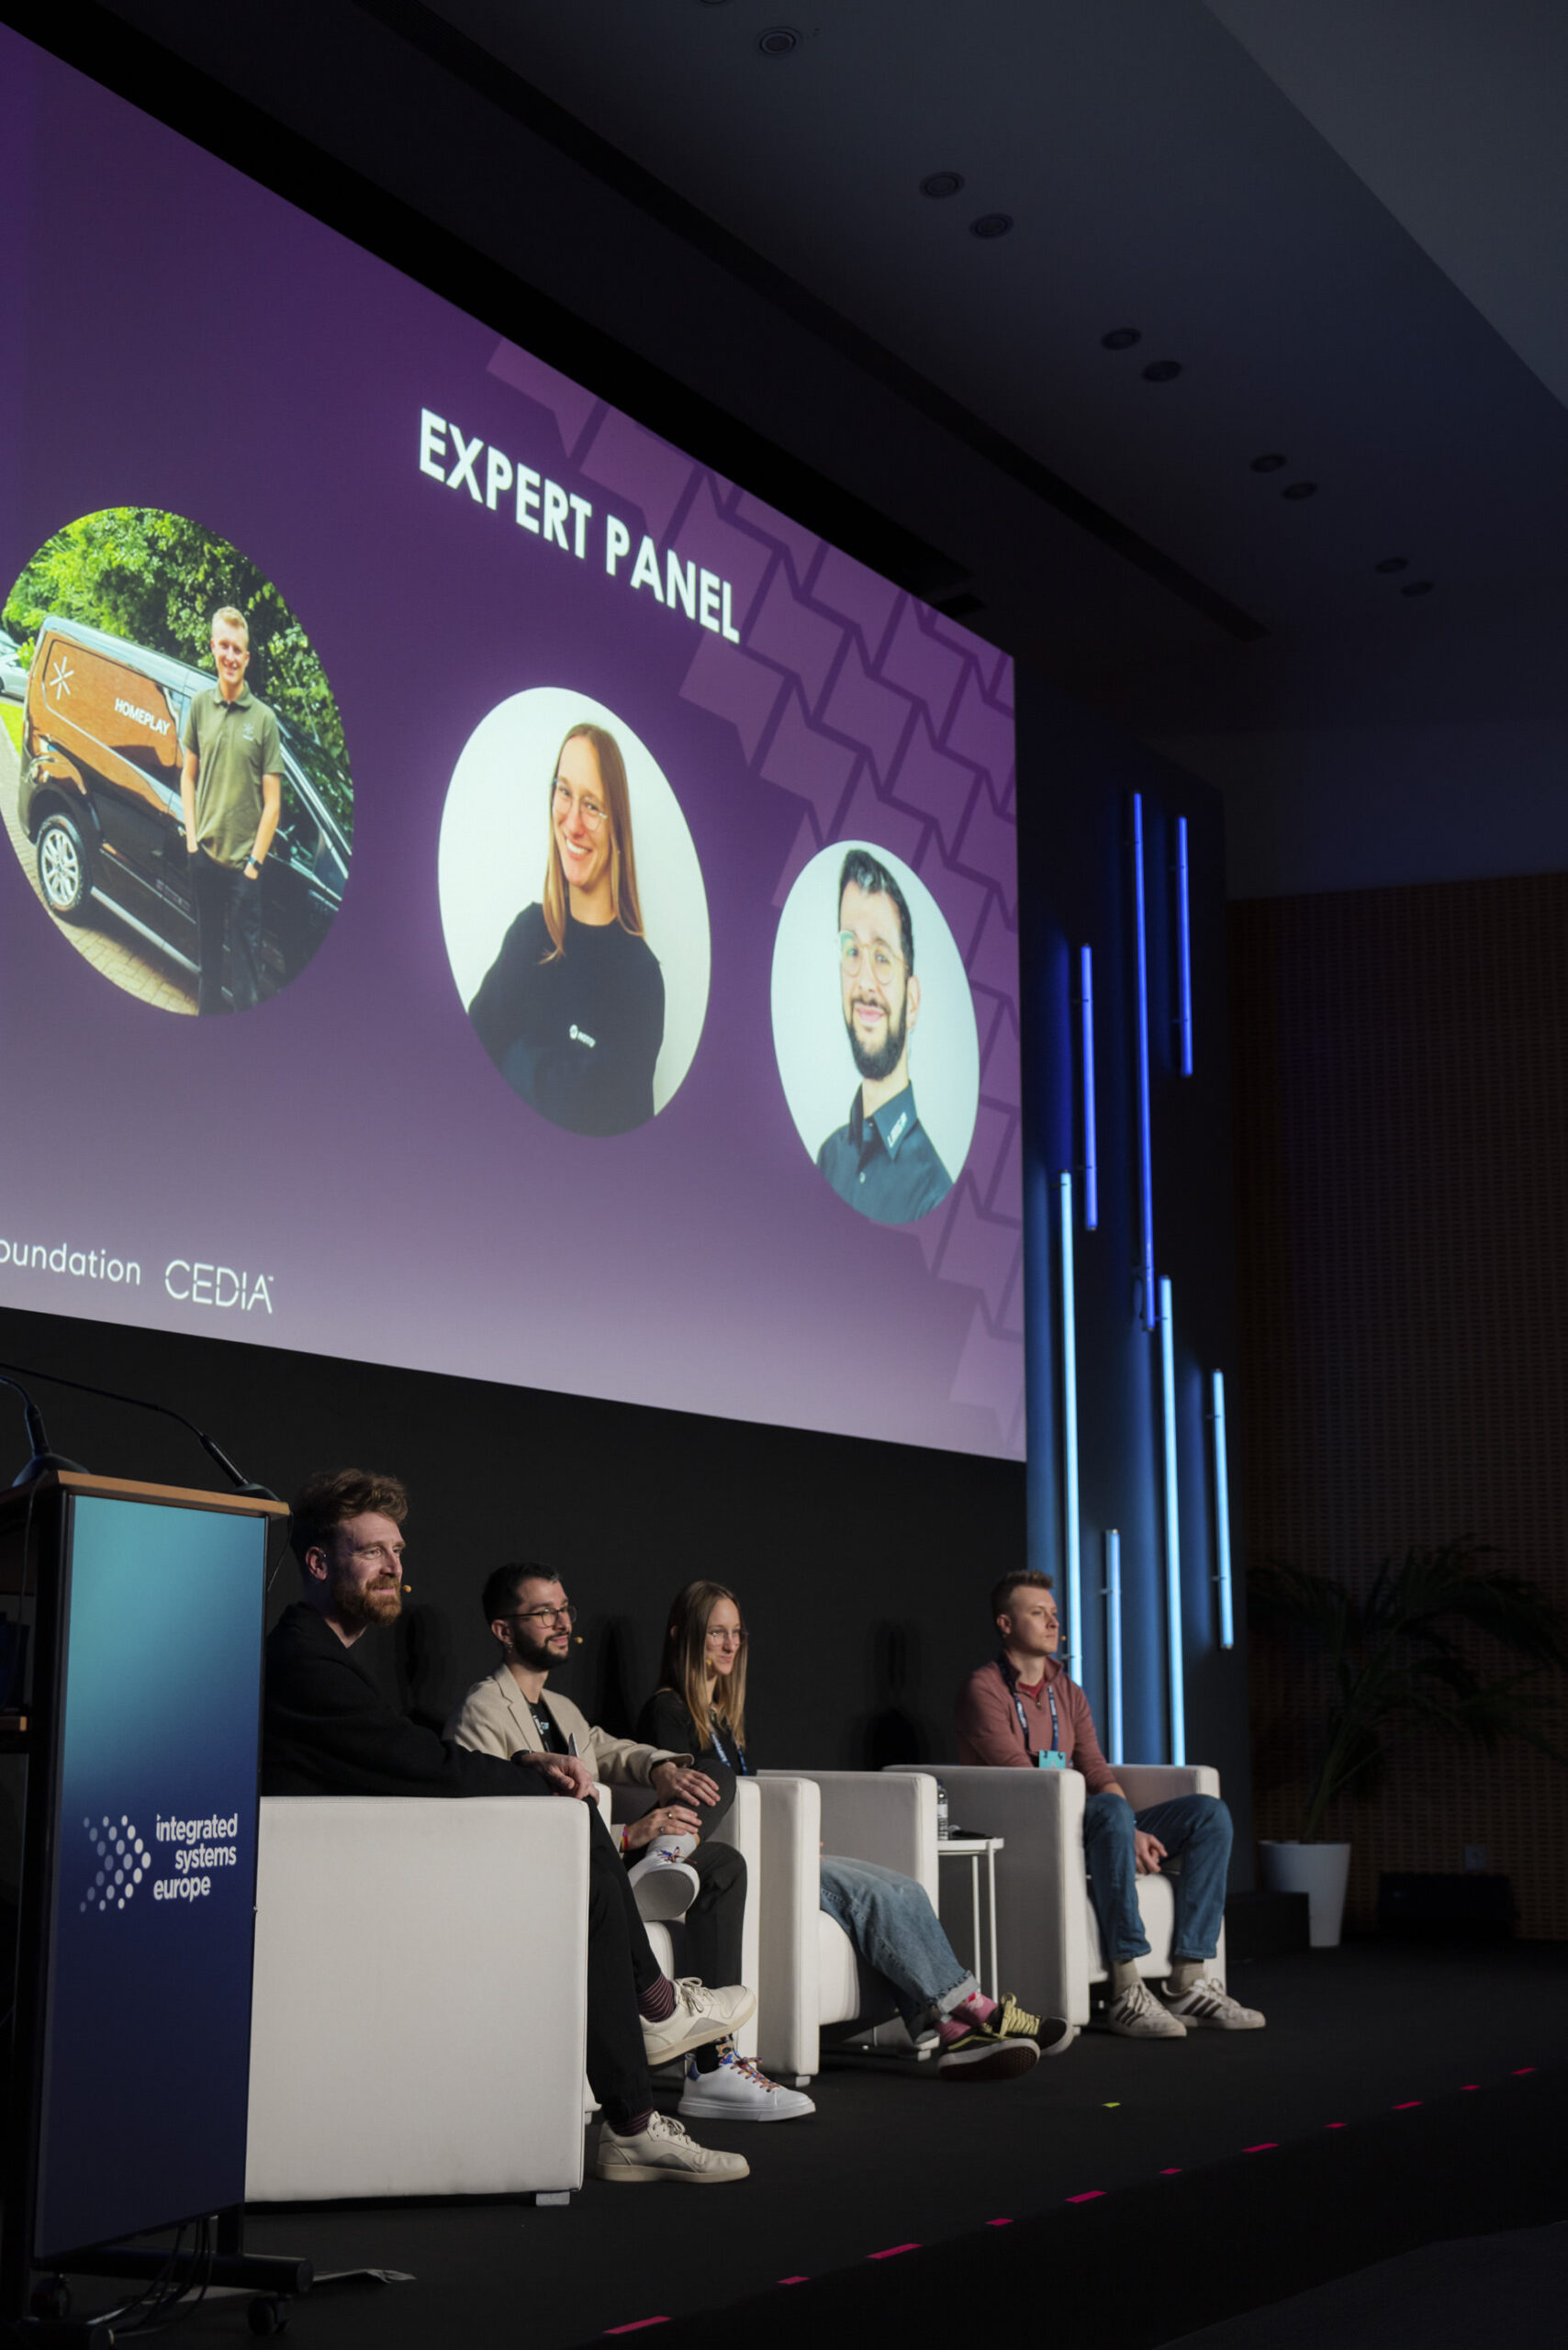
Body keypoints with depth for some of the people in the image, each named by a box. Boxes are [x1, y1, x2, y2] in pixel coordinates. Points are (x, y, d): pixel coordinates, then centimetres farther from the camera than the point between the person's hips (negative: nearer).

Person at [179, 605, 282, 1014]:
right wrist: (192, 838, 2)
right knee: (207, 948, 18)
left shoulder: (263, 719, -6)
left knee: (245, 961, -2)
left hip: (242, 862, -4)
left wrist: (255, 862, -10)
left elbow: (272, 801, -6)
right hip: (204, 855, 4)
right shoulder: (200, 705, 3)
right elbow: (188, 776, 12)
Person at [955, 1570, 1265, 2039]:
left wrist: (1133, 1833, -11)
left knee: (1208, 1814, -7)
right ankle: (1127, 1994, -38)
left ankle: (1189, 1983, -18)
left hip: (1078, 1830, 8)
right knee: (1111, 1810, -38)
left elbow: (1099, 1775, 11)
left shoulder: (1068, 1694, 20)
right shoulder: (984, 1691, -5)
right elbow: (1024, 1782, -16)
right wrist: (1125, 1828, -21)